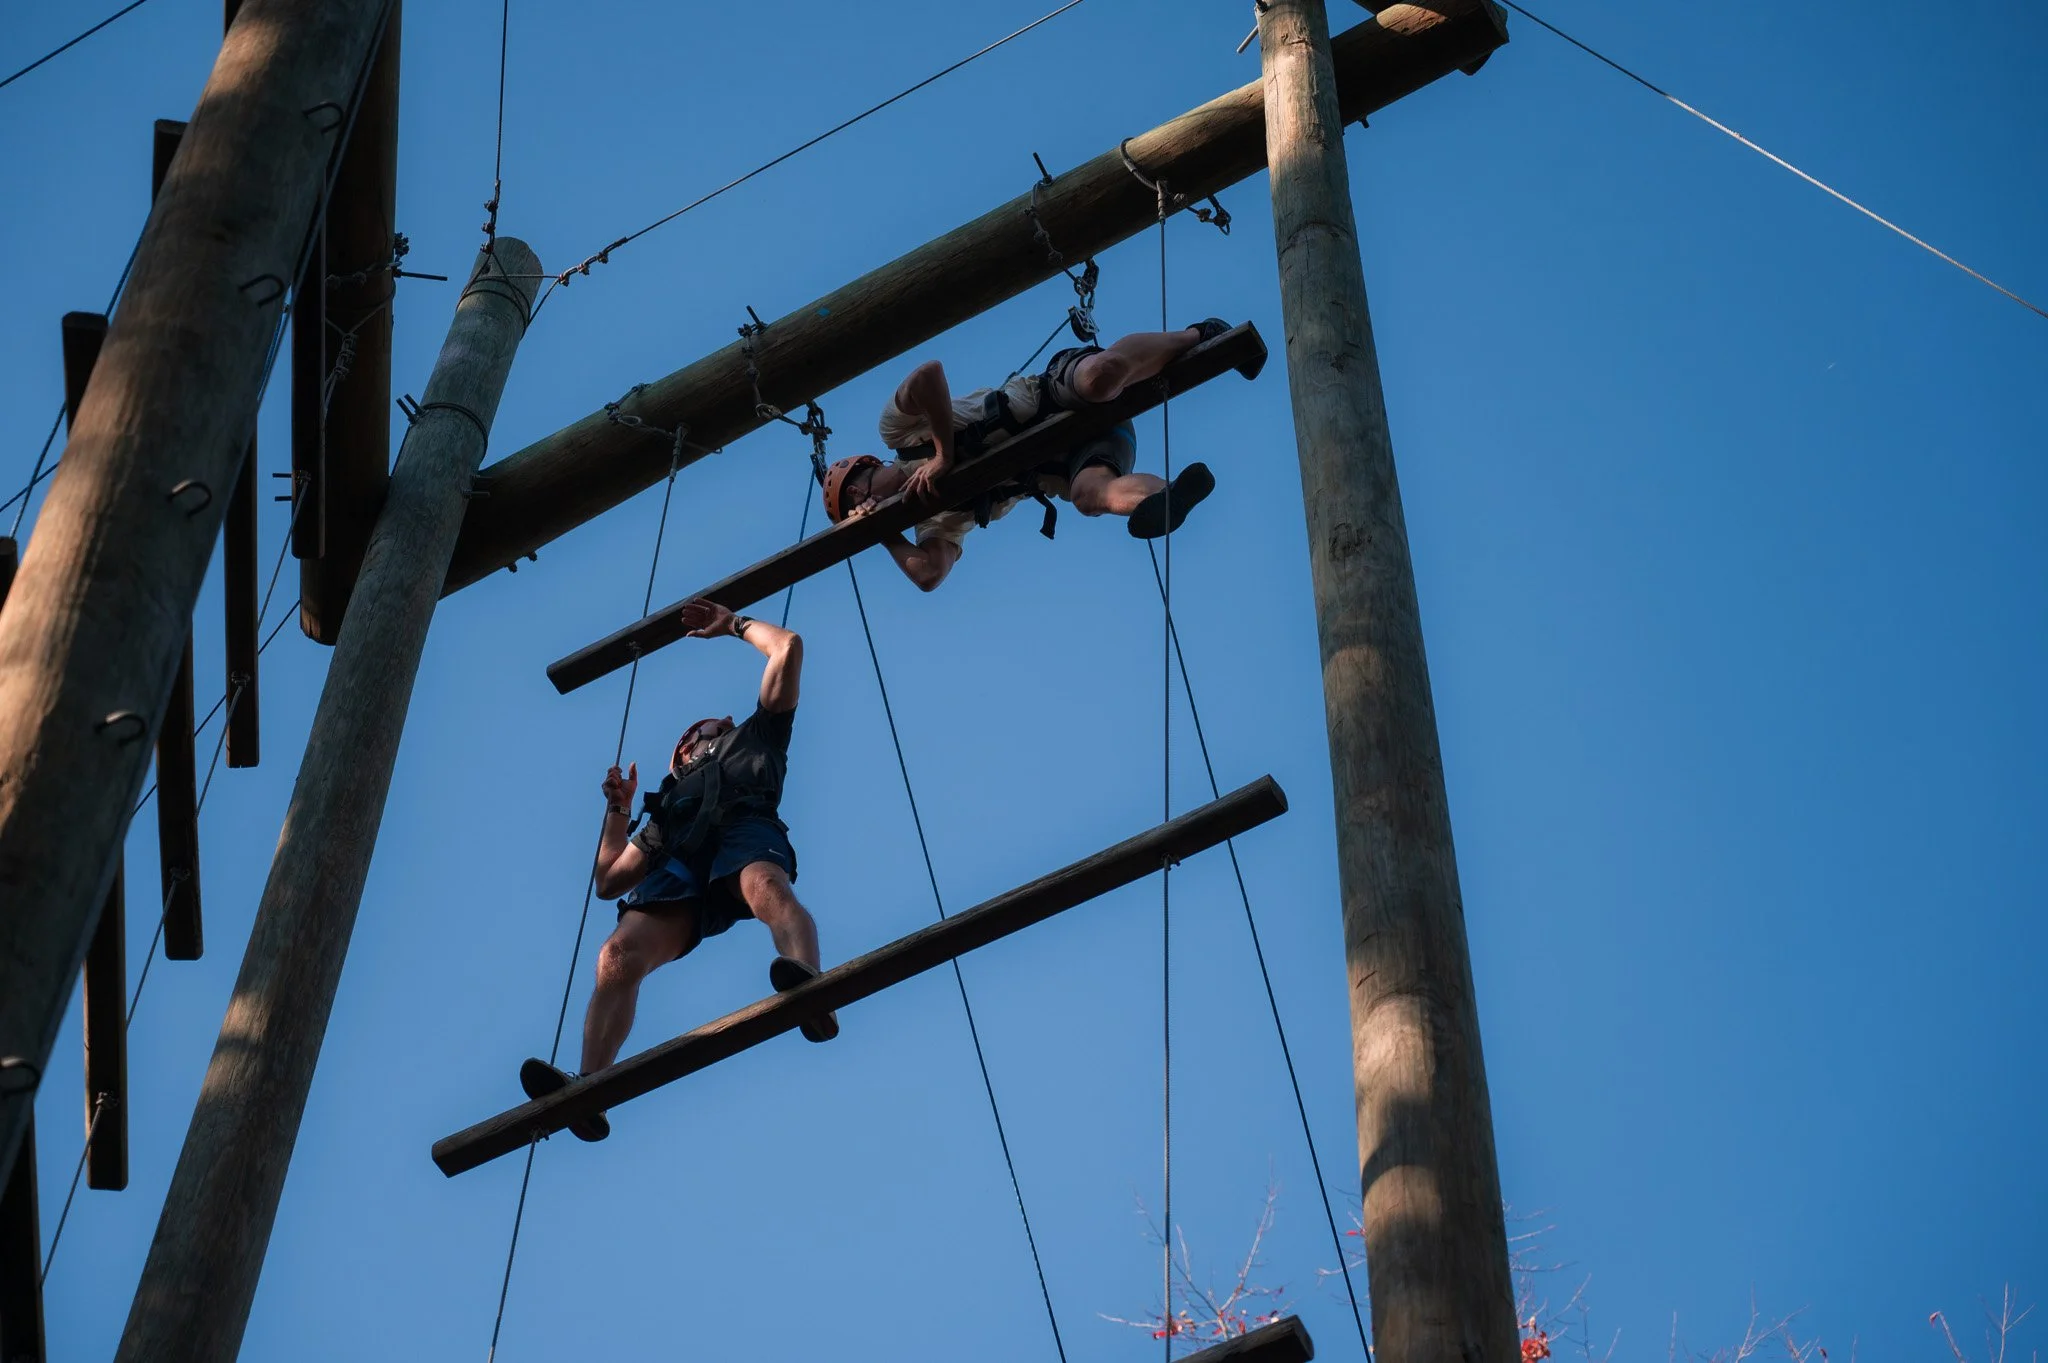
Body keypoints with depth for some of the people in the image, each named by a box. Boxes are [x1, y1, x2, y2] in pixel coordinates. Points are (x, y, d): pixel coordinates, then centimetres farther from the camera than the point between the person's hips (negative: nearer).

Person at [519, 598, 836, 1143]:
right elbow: (608, 883, 38)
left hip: (744, 826, -3)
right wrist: (618, 810, 31)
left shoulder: (753, 737, 39)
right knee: (619, 954, -28)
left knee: (766, 886, -43)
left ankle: (809, 983, -71)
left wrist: (734, 623, 46)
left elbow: (788, 647, 35)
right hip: (681, 862, 3)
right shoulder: (668, 804, 44)